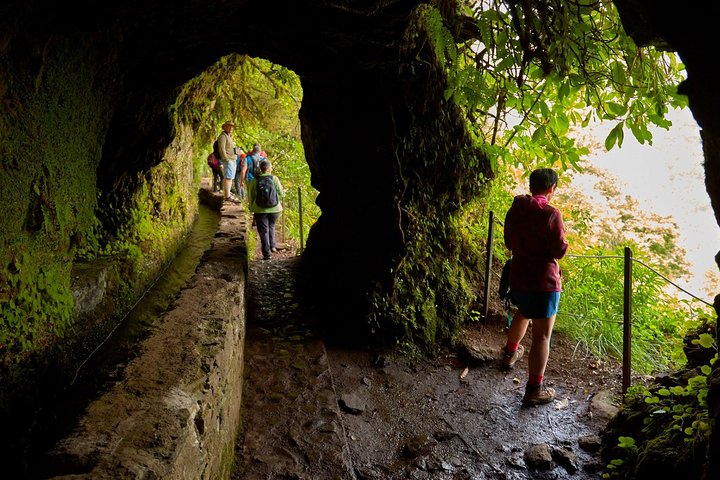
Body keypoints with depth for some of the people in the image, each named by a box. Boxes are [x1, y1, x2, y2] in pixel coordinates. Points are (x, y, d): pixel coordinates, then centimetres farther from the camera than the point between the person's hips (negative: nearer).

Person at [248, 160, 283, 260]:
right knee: (271, 226, 26)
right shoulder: (274, 179, -6)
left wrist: (252, 208, 14)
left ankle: (267, 253, 2)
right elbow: (280, 193, -1)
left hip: (260, 210, -1)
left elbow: (250, 196, 3)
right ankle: (272, 246, 24)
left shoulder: (254, 180, -4)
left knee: (264, 231, 5)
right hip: (274, 209, 1)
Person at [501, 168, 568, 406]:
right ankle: (534, 389, 6)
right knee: (542, 335, 1)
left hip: (518, 277, 7)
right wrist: (562, 240, 4)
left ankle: (510, 353, 53)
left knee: (522, 313, 33)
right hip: (544, 282, -7)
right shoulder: (551, 214, -20)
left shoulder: (514, 209, 1)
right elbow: (560, 251, -15)